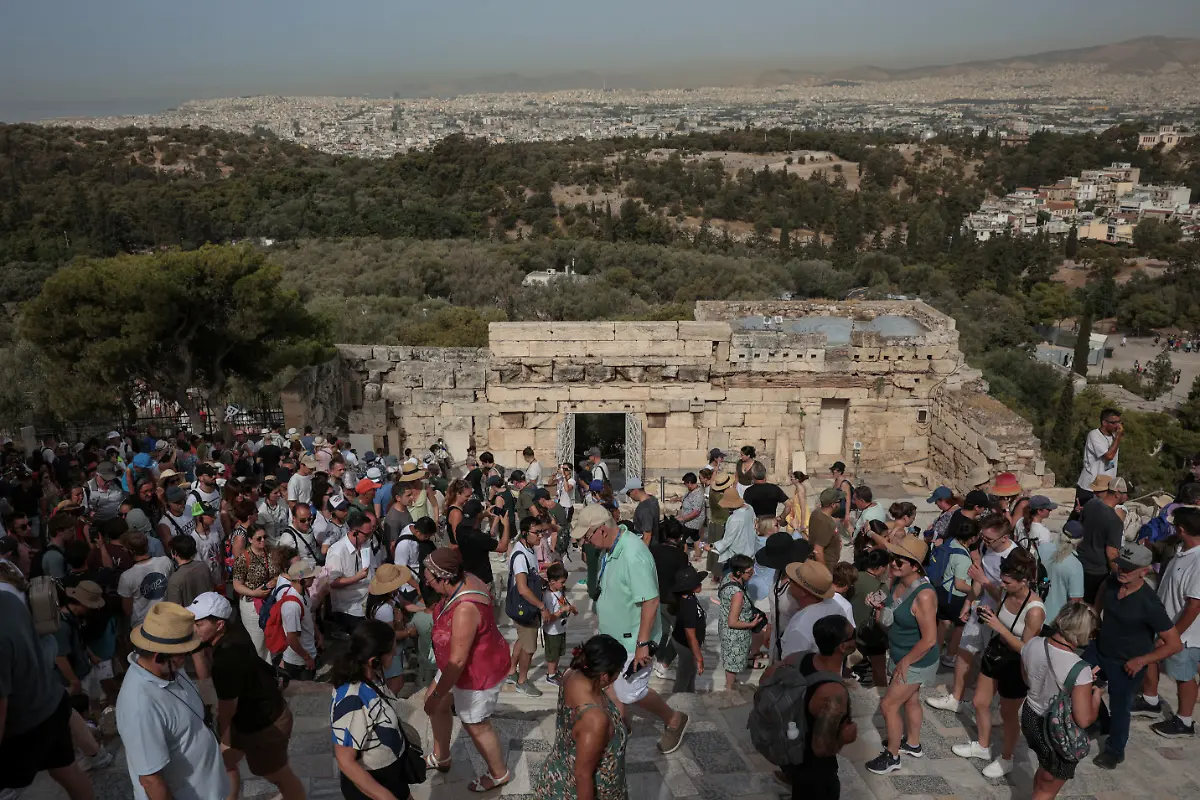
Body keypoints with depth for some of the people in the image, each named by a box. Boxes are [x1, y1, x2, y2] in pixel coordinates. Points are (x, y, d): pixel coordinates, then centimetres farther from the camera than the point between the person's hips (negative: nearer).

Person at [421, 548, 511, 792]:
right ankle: (440, 757, 45)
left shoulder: (465, 609, -40)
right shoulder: (464, 580, -11)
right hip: (466, 661, 9)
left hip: (479, 671, -9)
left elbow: (458, 661, -33)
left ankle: (499, 774, 37)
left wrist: (437, 694, -22)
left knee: (475, 726, 12)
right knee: (434, 704, 22)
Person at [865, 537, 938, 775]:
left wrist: (905, 663, -19)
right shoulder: (897, 582, -7)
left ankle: (892, 757, 20)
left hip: (916, 662, -8)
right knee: (910, 700, 25)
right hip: (900, 655, 8)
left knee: (888, 705, 1)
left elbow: (929, 639, -29)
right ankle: (913, 744, 45)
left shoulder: (923, 595, -32)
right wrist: (881, 611, -10)